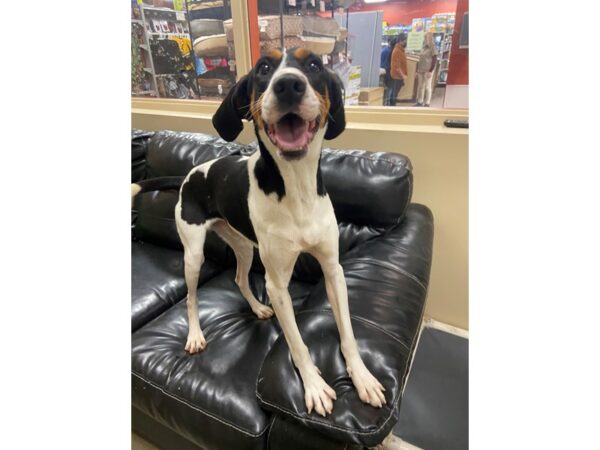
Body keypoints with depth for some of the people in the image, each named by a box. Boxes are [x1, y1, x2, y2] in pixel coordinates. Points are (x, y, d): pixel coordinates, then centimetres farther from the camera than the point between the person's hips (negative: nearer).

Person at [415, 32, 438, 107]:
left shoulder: (432, 47, -5)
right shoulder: (423, 47, 14)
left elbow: (435, 60, -10)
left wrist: (431, 71, -17)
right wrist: (417, 70, 13)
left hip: (428, 70, -7)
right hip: (420, 70, 7)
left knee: (427, 87, -4)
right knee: (420, 86, 7)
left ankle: (427, 103, -1)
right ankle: (419, 102, 13)